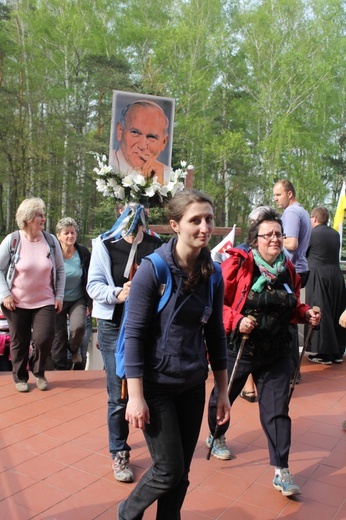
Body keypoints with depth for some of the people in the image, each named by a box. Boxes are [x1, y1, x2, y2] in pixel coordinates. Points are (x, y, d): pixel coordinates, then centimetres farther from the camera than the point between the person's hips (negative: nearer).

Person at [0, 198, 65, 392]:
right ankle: (20, 377, 33)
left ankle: (39, 372, 22)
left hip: (45, 301, 1)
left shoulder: (51, 241, -3)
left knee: (44, 338, -9)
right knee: (19, 342, 11)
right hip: (17, 303, 0)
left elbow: (60, 270, 4)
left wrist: (59, 296, 1)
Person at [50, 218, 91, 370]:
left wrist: (89, 301, -1)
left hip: (78, 300, 0)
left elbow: (90, 279, 0)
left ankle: (74, 349, 12)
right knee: (59, 335, 6)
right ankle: (60, 367, 25)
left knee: (78, 327, -22)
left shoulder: (83, 253, -7)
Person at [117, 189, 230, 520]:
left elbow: (215, 334, 7)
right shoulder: (153, 269, -16)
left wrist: (223, 391, 9)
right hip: (156, 384, -5)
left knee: (182, 472, 14)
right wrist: (136, 396, -15)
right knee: (170, 470, 3)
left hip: (193, 385, 5)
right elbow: (134, 334, -14)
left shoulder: (212, 274, 0)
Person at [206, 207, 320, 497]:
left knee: (277, 410, 4)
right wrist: (236, 321, -28)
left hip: (276, 353, 4)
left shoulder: (288, 270, 1)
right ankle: (215, 436, 48)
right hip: (239, 349, -3)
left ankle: (281, 471, 17)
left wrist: (306, 314, -3)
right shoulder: (238, 264, -17)